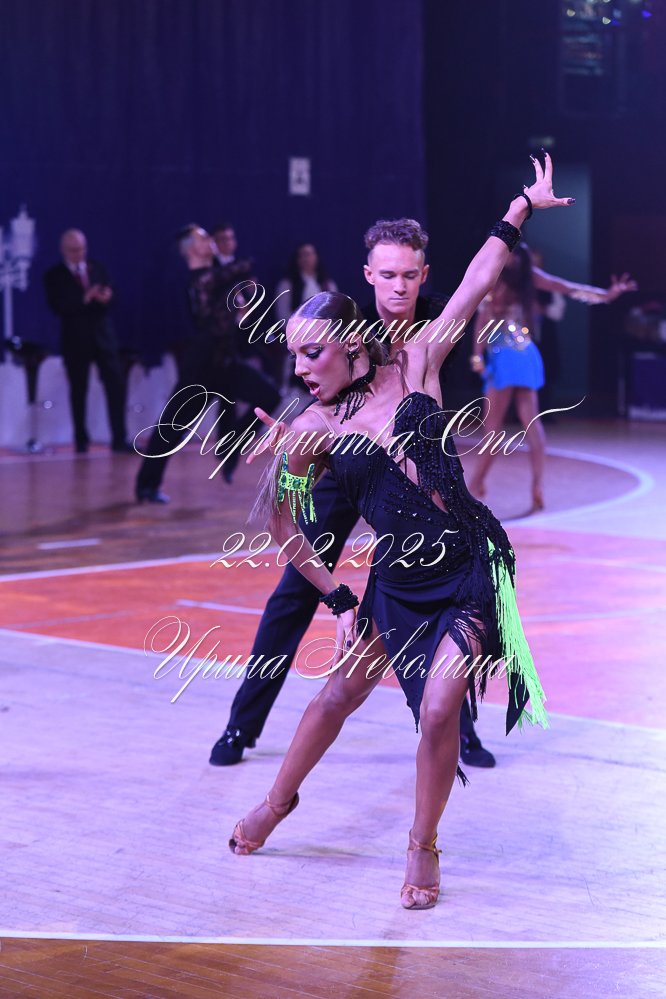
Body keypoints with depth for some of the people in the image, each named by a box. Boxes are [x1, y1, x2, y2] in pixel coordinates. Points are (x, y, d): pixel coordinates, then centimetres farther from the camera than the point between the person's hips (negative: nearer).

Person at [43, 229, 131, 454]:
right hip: (75, 339, -3)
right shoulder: (54, 275, -2)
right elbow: (57, 306, -14)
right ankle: (81, 441, 16)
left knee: (116, 387, -6)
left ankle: (119, 440, -3)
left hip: (103, 335, 3)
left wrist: (104, 298, -18)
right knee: (78, 391, 6)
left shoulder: (97, 268, 10)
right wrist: (84, 299, -25)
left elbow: (108, 298, 6)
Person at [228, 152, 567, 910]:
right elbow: (282, 525, 4)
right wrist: (338, 598, 5)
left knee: (438, 710, -11)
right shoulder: (312, 430, -5)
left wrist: (524, 205, 3)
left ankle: (423, 848, 11)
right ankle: (278, 802, 41)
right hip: (398, 583, 1)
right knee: (341, 691, 14)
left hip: (471, 570, -1)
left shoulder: (414, 367, -4)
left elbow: (475, 287, 0)